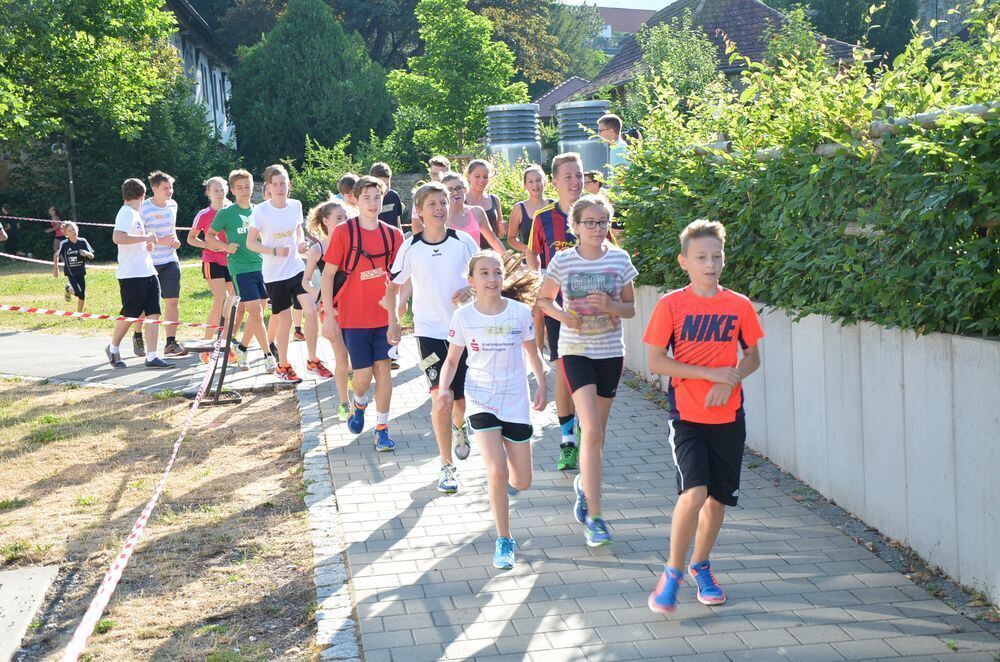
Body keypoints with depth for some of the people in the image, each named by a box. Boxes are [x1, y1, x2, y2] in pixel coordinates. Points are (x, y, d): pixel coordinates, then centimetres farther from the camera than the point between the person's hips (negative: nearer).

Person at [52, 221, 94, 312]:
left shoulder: (83, 242, -5)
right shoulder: (64, 244, -10)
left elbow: (92, 256, -4)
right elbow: (56, 256, 4)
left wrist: (86, 253, -25)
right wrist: (55, 269, 5)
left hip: (81, 272, 3)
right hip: (70, 272, -3)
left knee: (83, 295, 5)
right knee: (78, 292, -18)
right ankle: (68, 289, 16)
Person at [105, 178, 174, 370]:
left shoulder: (135, 214, 18)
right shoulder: (126, 213, -11)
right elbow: (117, 238, -27)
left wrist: (148, 242, 13)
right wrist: (146, 237, -20)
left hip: (147, 272, 9)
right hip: (131, 275, -9)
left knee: (153, 313, 0)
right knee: (129, 315, 1)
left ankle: (152, 357, 0)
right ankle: (113, 348, 22)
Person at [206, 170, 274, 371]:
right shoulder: (226, 213, -2)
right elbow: (209, 236, 5)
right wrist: (226, 246, -11)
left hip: (261, 266, 5)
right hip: (240, 268, -5)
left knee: (257, 312, 8)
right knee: (255, 311, -11)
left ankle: (241, 348, 26)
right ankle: (268, 355, -7)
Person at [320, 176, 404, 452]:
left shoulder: (393, 235, 2)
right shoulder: (343, 232, -7)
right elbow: (328, 274, -4)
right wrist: (329, 314, -8)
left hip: (384, 315, 2)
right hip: (353, 317, -2)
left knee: (383, 368, 0)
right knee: (363, 374, 0)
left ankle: (381, 428, 10)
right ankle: (359, 403, 34)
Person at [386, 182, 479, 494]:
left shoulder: (463, 241, -4)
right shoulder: (410, 247, -5)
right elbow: (393, 285, 7)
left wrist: (471, 288, -12)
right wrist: (393, 321, 0)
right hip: (429, 331, -1)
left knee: (461, 399, 8)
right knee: (441, 398, -11)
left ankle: (459, 425, 47)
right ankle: (447, 466, 1)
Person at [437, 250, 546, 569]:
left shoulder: (520, 312, -5)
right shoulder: (464, 316, -7)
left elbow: (532, 351, 10)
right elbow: (452, 359, 2)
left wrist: (541, 385, 3)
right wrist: (444, 387, -14)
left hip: (516, 401, 2)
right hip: (481, 401, -2)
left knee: (522, 483, 6)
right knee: (496, 474, -16)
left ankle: (503, 470, 44)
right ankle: (504, 541, 0)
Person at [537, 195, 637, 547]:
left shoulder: (619, 259, 0)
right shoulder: (563, 261, -5)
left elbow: (630, 308, 5)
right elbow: (544, 299, 8)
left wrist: (610, 306, -16)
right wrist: (562, 315, -12)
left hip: (611, 351, 3)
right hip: (576, 350, -3)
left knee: (597, 430, 14)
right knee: (592, 431, -15)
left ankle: (584, 483, 45)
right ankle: (593, 517, -13)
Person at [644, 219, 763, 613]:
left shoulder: (739, 306, 3)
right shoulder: (671, 305, -5)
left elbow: (753, 357, 11)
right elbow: (655, 361, -8)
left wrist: (730, 381, -10)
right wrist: (711, 373, -15)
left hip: (728, 417, 3)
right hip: (686, 415, -3)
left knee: (719, 497, 10)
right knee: (694, 493, -17)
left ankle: (700, 566, 32)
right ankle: (672, 573, 0)